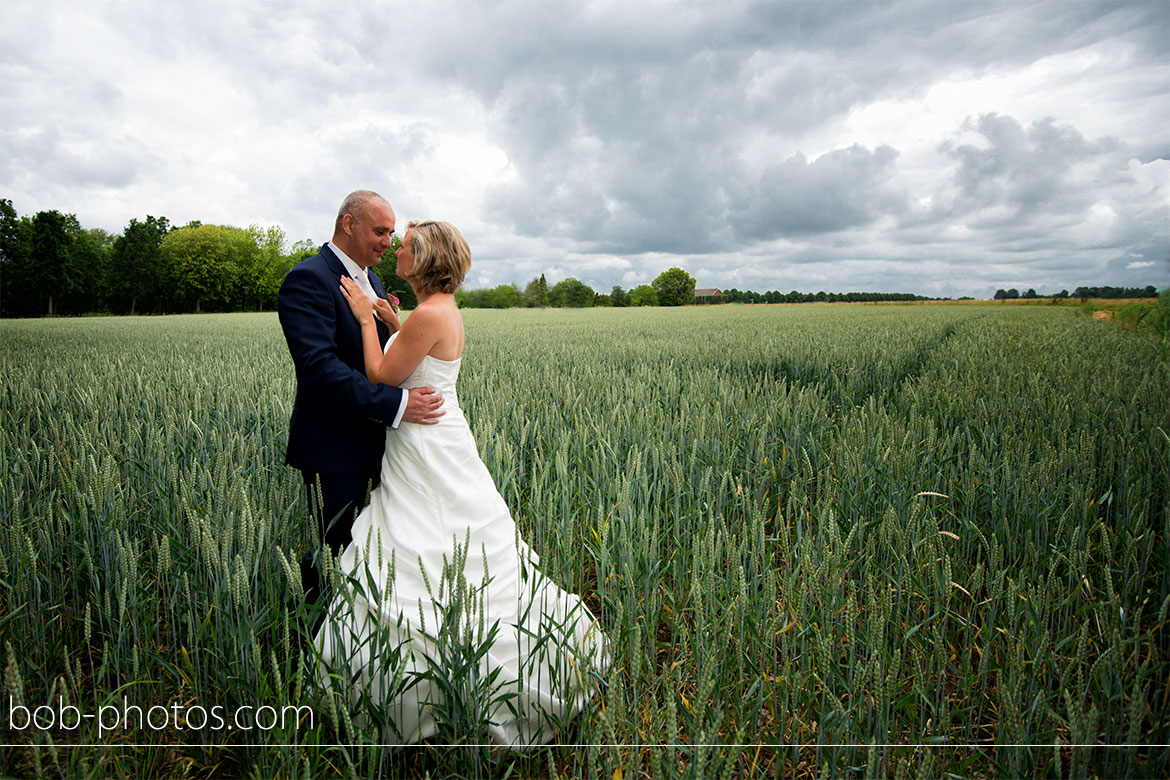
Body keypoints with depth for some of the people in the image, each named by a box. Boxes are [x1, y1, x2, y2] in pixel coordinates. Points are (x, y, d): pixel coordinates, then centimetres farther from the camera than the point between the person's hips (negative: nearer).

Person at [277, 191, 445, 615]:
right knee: (337, 553, 3)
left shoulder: (370, 280, 14)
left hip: (371, 444, 9)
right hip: (333, 449, -8)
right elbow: (319, 365, -26)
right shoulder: (308, 280, -15)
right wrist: (396, 405, -31)